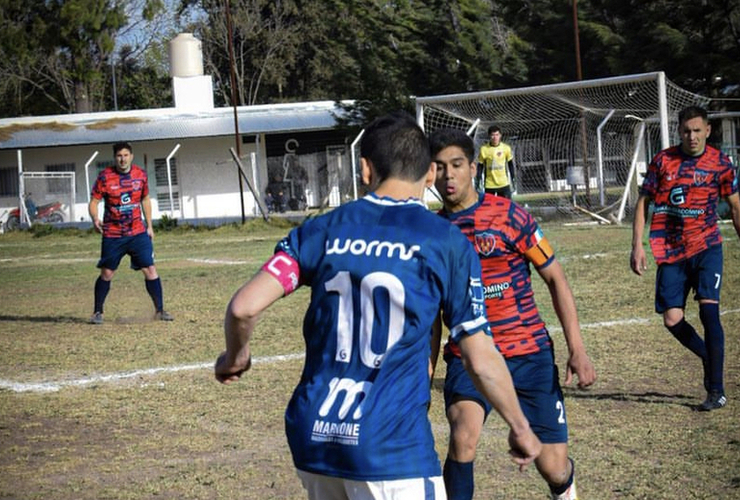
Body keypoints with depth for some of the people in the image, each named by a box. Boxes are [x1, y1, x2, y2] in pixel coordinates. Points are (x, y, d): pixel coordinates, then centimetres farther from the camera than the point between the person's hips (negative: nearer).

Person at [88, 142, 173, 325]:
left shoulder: (140, 174, 3)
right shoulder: (105, 177, -8)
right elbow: (94, 202, -7)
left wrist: (149, 226, 15)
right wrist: (95, 219, -27)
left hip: (138, 232, 2)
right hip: (112, 234, -2)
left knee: (150, 269, -5)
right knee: (106, 273, 2)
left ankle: (159, 310, 5)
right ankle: (97, 312, 17)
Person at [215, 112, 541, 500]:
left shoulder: (322, 230, 5)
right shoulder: (448, 243, -1)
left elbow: (244, 307, -3)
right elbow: (481, 361, 2)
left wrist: (236, 357, 18)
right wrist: (520, 428, 17)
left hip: (314, 439, 4)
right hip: (391, 446, -4)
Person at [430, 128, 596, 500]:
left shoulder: (507, 215, -7)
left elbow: (554, 278, -3)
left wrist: (576, 348, -10)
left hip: (528, 353, -1)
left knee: (553, 468, 2)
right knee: (463, 438, -29)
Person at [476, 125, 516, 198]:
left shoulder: (506, 148, -4)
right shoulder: (484, 149, -8)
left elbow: (510, 164, 7)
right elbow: (480, 166, 0)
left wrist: (512, 179, 6)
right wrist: (478, 181, -3)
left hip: (504, 184, 1)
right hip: (489, 185, -1)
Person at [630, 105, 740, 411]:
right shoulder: (662, 161, 0)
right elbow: (643, 202, 4)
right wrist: (637, 245, -4)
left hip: (706, 247, -2)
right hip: (670, 251, 2)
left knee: (708, 310, -16)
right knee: (672, 320, -3)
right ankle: (709, 359, 28)